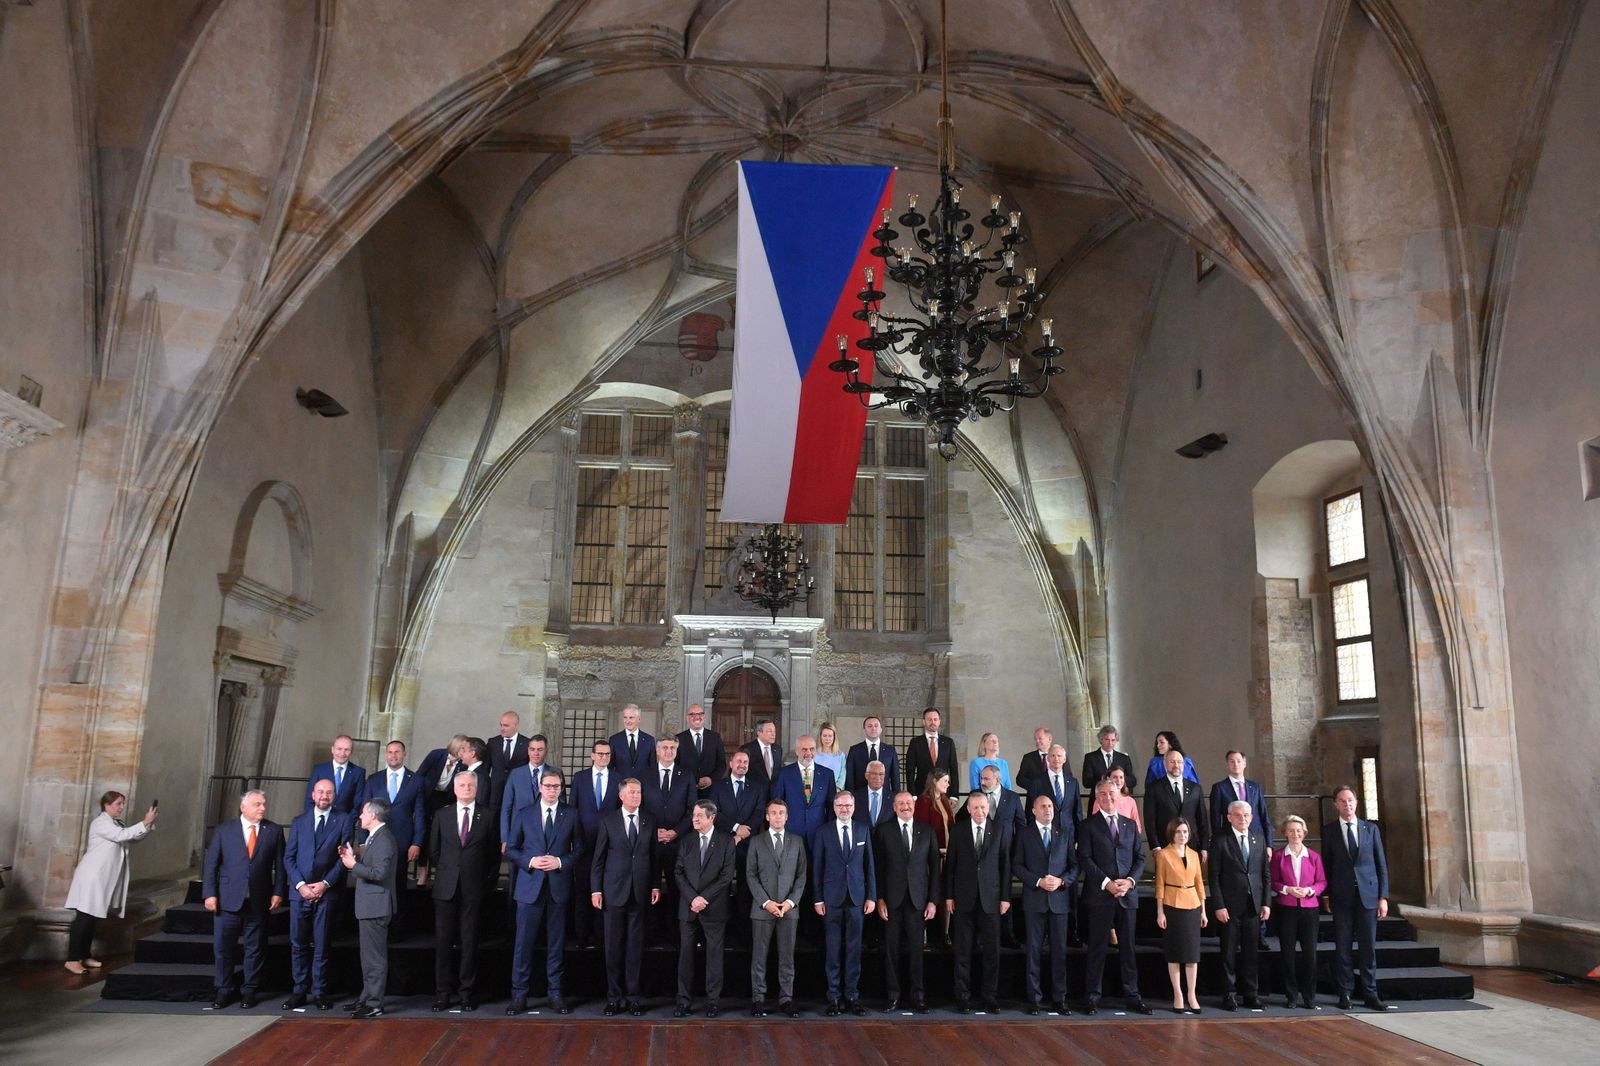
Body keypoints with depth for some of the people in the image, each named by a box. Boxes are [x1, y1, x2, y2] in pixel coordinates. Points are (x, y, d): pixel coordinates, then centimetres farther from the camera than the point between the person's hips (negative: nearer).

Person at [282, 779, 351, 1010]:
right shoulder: (299, 822, 12)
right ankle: (299, 991, 13)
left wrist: (325, 884, -10)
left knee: (322, 945, 2)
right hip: (300, 891, 2)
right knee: (298, 944, 4)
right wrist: (301, 884, -6)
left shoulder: (342, 821, 4)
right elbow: (288, 857, 7)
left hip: (327, 893, -2)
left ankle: (319, 993, 10)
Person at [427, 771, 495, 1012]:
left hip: (473, 889, -1)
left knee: (469, 941, 2)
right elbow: (433, 849, 13)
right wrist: (442, 872, 9)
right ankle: (443, 992, 11)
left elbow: (494, 853, 8)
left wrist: (488, 879, 5)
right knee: (443, 940, 2)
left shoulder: (487, 817, 4)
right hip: (446, 887, 1)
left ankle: (467, 992, 11)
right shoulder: (442, 815, 8)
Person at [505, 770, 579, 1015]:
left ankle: (555, 994, 16)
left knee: (557, 944, 6)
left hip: (559, 886, 0)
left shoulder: (571, 815, 6)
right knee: (524, 942, 1)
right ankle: (519, 995, 11)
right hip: (530, 886, 0)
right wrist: (531, 862, -11)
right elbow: (511, 849, 6)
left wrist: (560, 862, -11)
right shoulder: (523, 813, 6)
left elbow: (579, 852, 6)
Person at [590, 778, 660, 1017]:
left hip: (640, 892, 1)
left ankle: (633, 996, 12)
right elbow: (598, 858, 1)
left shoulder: (649, 821, 6)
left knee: (635, 945, 4)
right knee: (614, 945, 4)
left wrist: (655, 886, 5)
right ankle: (614, 996, 13)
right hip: (615, 890, -1)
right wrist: (596, 889, -3)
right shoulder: (608, 821, 1)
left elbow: (653, 855, 9)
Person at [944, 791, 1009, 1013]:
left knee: (992, 951, 2)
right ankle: (963, 998, 13)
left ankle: (990, 997, 13)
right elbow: (950, 864, 4)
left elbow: (1005, 865, 4)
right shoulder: (958, 831, 3)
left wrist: (1005, 897, 0)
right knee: (963, 951, 4)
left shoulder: (998, 832, 3)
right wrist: (948, 896, 0)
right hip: (964, 899, 0)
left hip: (990, 899, 0)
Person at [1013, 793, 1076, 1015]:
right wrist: (1038, 881, -12)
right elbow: (1017, 865, 0)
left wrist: (1061, 881, -9)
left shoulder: (1065, 833, 9)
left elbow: (1075, 865, 8)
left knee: (1059, 950, 4)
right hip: (1035, 899, -1)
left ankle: (1059, 998, 12)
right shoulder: (1025, 834, 4)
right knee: (1034, 950, 2)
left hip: (1059, 899, 2)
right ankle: (1035, 998, 9)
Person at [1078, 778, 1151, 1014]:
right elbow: (1085, 859, -6)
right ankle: (1092, 997, 8)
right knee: (1097, 948, 1)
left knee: (1128, 948, 8)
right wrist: (1106, 883, -15)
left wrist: (1130, 880, -6)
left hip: (1127, 894, 4)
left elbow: (1140, 858, 11)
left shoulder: (1130, 825, 14)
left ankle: (1132, 997, 15)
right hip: (1099, 896, -3)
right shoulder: (1088, 825, 2)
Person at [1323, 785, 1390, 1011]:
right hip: (1341, 897, -1)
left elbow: (1381, 864, 7)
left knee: (1368, 947, 3)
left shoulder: (1370, 829, 7)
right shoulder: (1329, 831, 4)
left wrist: (1383, 897, 1)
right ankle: (1345, 994, 9)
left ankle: (1370, 994, 11)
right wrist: (1327, 895, 1)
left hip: (1368, 895, 1)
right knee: (1343, 947, 2)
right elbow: (1326, 865, 6)